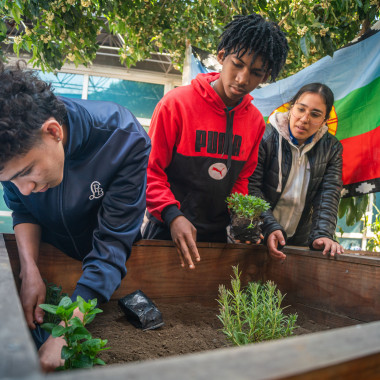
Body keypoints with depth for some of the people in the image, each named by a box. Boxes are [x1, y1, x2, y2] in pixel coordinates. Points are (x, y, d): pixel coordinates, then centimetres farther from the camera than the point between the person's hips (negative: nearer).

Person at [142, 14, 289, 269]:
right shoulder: (176, 103, -12)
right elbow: (151, 171, -11)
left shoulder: (256, 121, 2)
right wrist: (173, 216, -24)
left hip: (219, 236, 4)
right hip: (169, 232, -4)